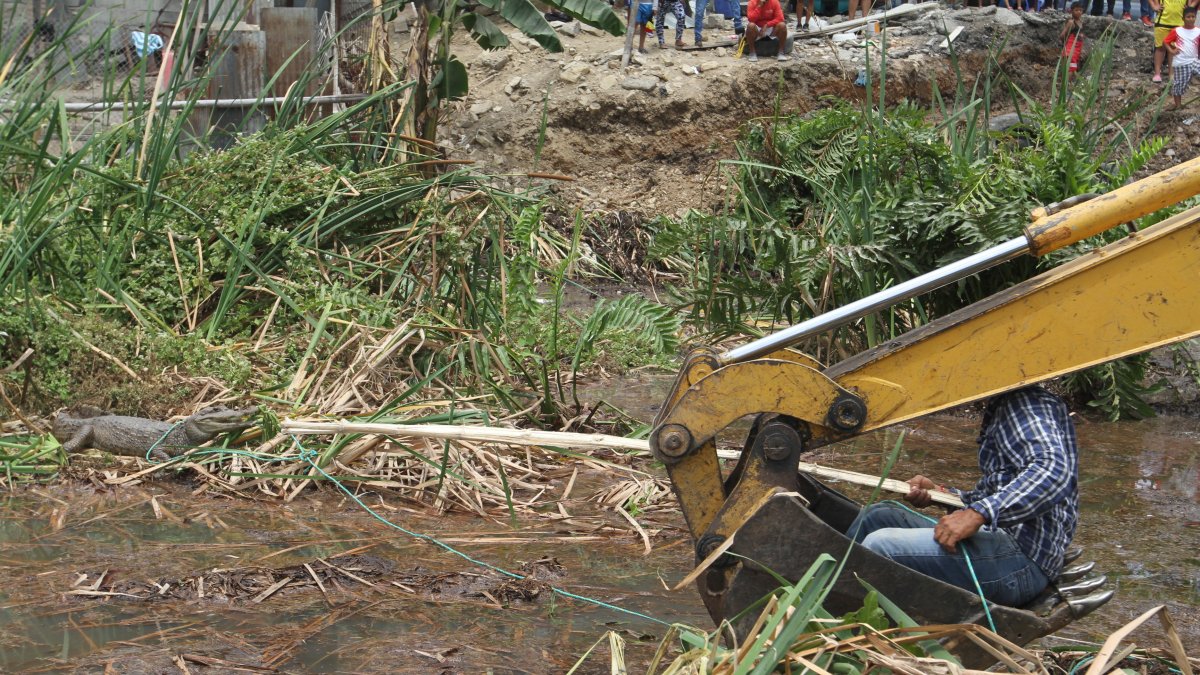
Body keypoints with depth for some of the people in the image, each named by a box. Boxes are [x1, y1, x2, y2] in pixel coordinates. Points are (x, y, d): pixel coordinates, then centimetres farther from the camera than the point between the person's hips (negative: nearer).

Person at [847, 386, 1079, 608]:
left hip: (1021, 554, -11)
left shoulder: (1025, 402, -6)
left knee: (881, 545, -23)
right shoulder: (1002, 408, 24)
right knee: (880, 514, 10)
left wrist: (978, 513, -30)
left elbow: (1053, 471, -24)